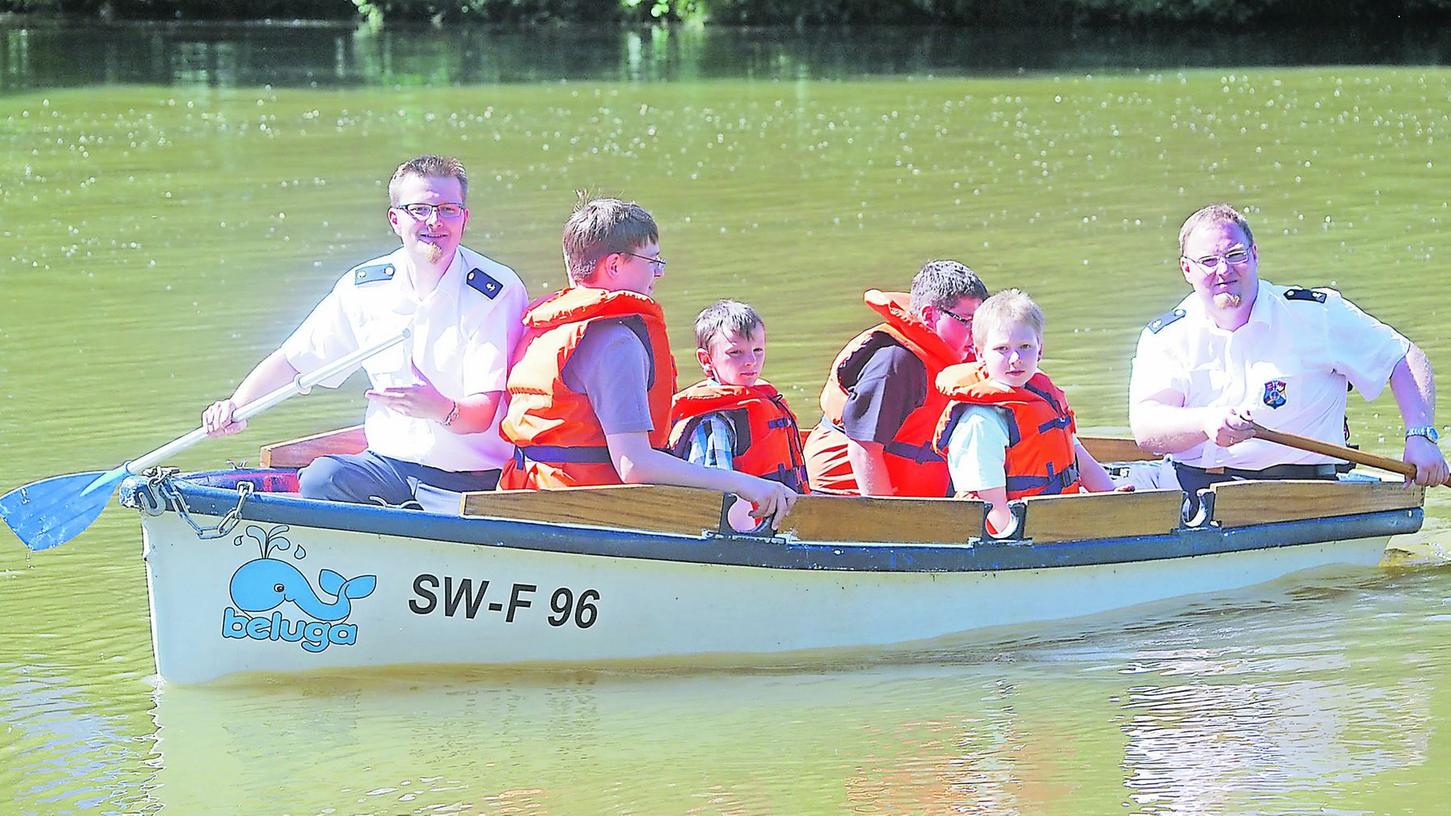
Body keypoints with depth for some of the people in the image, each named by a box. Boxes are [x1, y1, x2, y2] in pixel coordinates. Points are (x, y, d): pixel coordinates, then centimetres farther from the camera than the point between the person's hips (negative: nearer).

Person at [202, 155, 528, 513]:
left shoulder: (500, 291, -7)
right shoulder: (364, 288, 6)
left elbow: (484, 412, -14)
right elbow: (293, 359, 15)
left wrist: (442, 410, -37)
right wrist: (238, 403, -2)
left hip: (470, 479, -4)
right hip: (387, 463, 4)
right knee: (321, 477, -27)